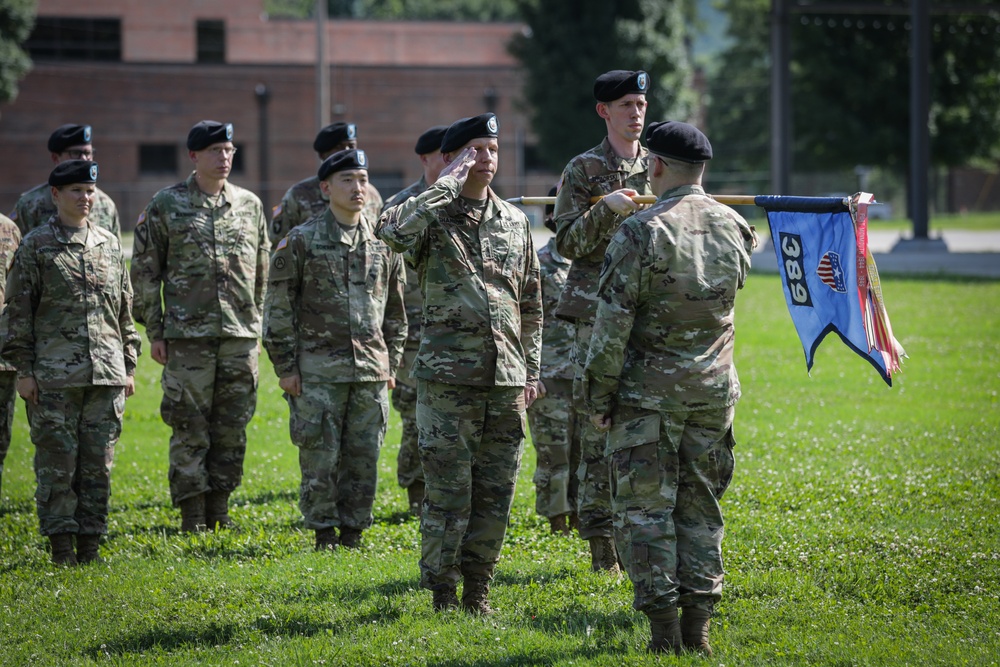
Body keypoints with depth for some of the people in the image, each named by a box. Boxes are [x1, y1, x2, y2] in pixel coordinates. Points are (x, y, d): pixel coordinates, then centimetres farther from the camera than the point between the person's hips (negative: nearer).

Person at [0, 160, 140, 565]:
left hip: (106, 375, 4)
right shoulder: (35, 246, 0)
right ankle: (61, 545, 2)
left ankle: (90, 544, 11)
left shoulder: (109, 245, 13)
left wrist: (128, 365, 13)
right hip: (54, 376, -4)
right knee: (57, 461, -3)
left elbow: (124, 311, 17)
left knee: (98, 462, 4)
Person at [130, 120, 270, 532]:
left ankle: (219, 510, 14)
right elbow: (145, 271, 1)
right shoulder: (166, 205, 0)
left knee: (232, 429, 5)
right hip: (187, 335, -3)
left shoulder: (249, 204, 9)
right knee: (190, 429, -2)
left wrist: (256, 323, 12)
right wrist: (154, 331, -2)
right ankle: (192, 517, 3)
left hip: (241, 336, 3)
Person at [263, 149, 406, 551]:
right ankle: (324, 535, 7)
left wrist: (391, 363, 13)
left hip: (372, 371, 3)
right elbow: (278, 309, -1)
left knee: (364, 457, 5)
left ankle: (353, 533, 14)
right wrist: (285, 367, -5)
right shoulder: (302, 242, -2)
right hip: (318, 370, -3)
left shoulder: (383, 242, 9)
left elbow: (395, 310, 17)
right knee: (320, 457, -2)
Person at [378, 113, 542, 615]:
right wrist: (448, 183, -19)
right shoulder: (433, 217, -3)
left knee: (495, 493, 7)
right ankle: (441, 592, 6)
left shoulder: (514, 222, 13)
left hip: (506, 381, 5)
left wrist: (531, 371, 15)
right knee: (448, 493, -4)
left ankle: (477, 589, 17)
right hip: (448, 379, -5)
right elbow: (394, 232, -29)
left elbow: (530, 304, 19)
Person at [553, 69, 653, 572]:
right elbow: (567, 243, -2)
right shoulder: (582, 170, 4)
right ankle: (600, 544, 1)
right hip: (597, 313, -3)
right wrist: (604, 210, -16)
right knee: (597, 427, -4)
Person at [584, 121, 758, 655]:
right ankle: (697, 625, 9)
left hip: (648, 393, -5)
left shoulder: (642, 232, -14)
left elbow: (613, 322, -14)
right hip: (714, 390, 5)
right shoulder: (733, 228, 3)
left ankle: (663, 626, -3)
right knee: (700, 507, 11)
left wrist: (599, 395, -7)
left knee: (645, 507, 1)